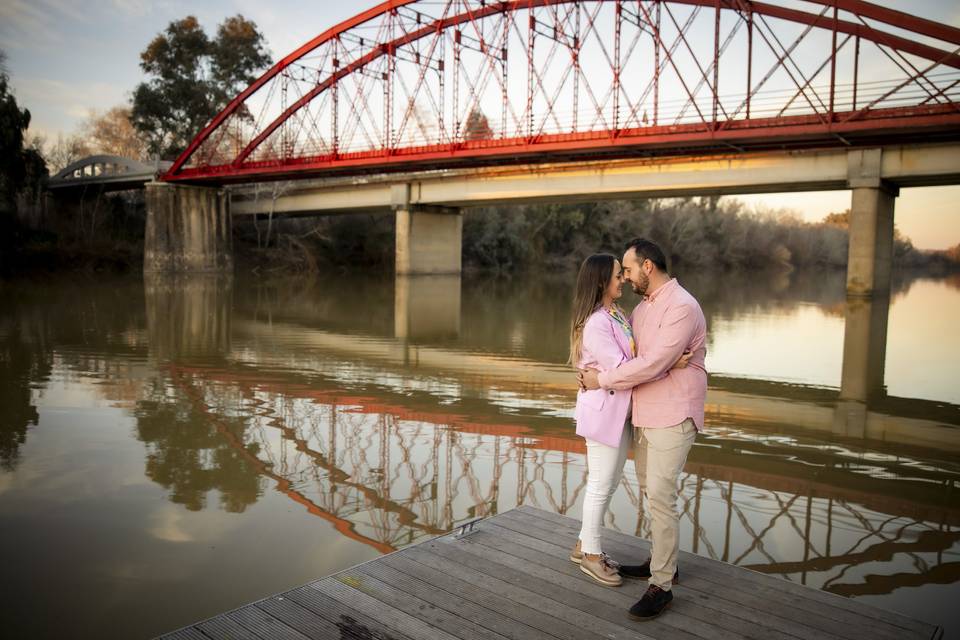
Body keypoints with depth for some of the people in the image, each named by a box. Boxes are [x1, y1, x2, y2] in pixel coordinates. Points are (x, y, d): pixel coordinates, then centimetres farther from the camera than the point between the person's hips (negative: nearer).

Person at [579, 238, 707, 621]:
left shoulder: (682, 307, -19)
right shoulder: (644, 307, 11)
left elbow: (653, 365, -26)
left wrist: (603, 380, -17)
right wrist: (592, 370, 2)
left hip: (673, 417, -10)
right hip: (645, 414, 10)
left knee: (660, 496, -9)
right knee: (650, 489, 17)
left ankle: (660, 586, 2)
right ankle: (662, 561, 32)